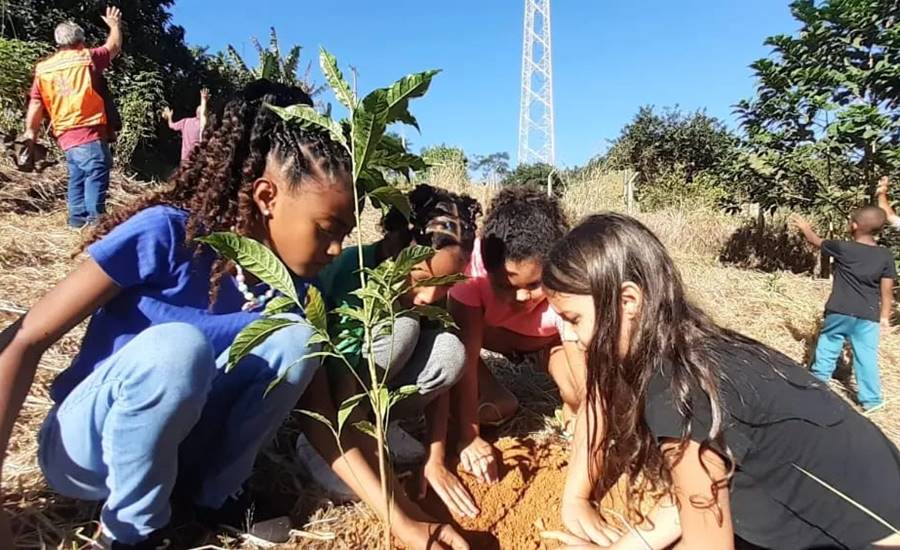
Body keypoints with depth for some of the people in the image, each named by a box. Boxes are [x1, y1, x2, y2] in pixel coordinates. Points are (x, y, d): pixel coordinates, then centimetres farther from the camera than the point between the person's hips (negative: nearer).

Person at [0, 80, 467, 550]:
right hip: (84, 447, -3)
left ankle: (215, 495, -3)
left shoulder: (293, 290, -11)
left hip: (172, 447, 4)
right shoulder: (166, 234, -25)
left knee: (297, 340, -20)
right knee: (177, 347, -36)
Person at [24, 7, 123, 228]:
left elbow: (35, 104, 9)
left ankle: (78, 218, 16)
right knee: (97, 174, -10)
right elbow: (114, 47, 18)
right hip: (89, 130, -6)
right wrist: (115, 25, 35)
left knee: (78, 176, 15)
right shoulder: (87, 57, 2)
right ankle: (95, 219, -18)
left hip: (65, 134, 6)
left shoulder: (43, 68, 13)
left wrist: (30, 132, 14)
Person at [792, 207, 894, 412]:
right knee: (866, 357, 8)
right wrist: (885, 316, 8)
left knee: (827, 351, 12)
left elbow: (817, 241, 10)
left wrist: (805, 228, 29)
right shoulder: (886, 255, -1)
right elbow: (887, 289, 1)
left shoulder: (843, 248, -8)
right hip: (868, 316, 2)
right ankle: (871, 399, 15)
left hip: (839, 312, -1)